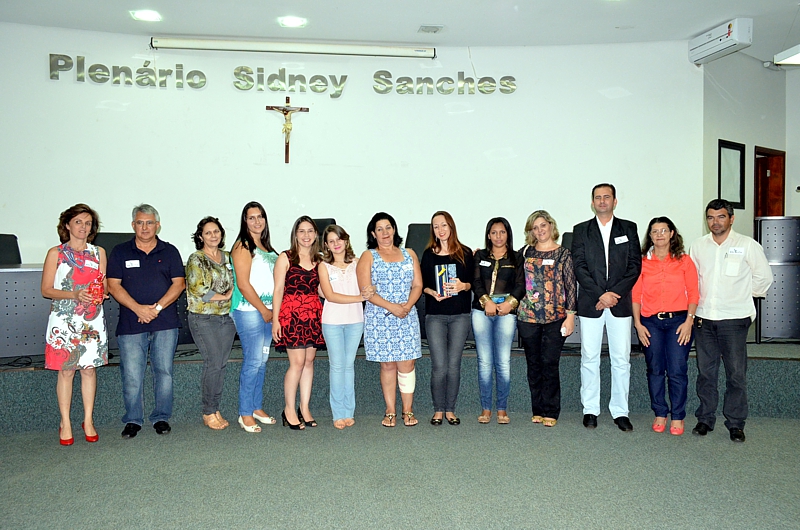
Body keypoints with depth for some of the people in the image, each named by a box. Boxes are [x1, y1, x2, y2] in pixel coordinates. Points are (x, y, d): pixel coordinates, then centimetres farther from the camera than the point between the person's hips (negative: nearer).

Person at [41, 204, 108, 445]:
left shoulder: (99, 252, 10)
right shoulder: (55, 253, 2)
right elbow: (46, 290, -1)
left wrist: (101, 294, -8)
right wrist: (74, 294, -16)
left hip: (93, 320, 2)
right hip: (64, 319, -2)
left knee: (89, 368, 5)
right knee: (66, 370, 1)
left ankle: (88, 421, 15)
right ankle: (65, 423, 11)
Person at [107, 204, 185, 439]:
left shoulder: (169, 252, 9)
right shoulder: (120, 252, 8)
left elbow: (178, 283, 3)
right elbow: (113, 285, 1)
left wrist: (157, 308, -10)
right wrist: (138, 308, -12)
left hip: (165, 323, 1)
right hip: (130, 324, 0)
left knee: (164, 371, 4)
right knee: (131, 374, 0)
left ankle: (161, 418, 16)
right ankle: (132, 420, 14)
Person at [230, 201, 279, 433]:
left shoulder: (266, 247, 16)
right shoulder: (243, 246, -8)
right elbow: (243, 284, -14)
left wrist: (272, 310, 11)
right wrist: (264, 310, -10)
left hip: (267, 311, 8)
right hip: (249, 310, -8)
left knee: (262, 362, 11)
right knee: (252, 362, -7)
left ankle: (257, 408, 22)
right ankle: (245, 414, 2)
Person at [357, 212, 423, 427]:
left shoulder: (409, 254, 13)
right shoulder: (368, 257, 4)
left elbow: (417, 285, 8)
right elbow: (366, 290, -7)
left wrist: (408, 305, -11)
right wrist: (391, 306, -16)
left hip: (407, 317, 2)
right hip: (379, 319, -2)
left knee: (406, 364, 0)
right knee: (387, 365, 4)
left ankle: (408, 411, 10)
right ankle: (390, 412, 13)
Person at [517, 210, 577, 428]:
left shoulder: (563, 253, 2)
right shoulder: (525, 252, 10)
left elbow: (571, 286, 0)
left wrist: (570, 315, -5)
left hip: (555, 318, -3)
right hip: (528, 316, 3)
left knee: (550, 364, -3)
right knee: (534, 365, 7)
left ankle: (550, 412, 7)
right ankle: (537, 410, 17)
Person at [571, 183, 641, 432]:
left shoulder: (628, 229, 9)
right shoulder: (581, 230, 8)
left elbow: (635, 265, 2)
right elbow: (579, 266, -1)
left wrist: (615, 293, -10)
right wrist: (600, 294, -11)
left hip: (620, 303, 1)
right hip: (590, 303, 0)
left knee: (621, 359, 3)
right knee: (589, 358, 3)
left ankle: (620, 411, 12)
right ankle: (590, 410, 13)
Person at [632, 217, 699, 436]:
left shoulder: (684, 261, 5)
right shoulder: (642, 262, 7)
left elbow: (693, 293, 3)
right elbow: (635, 295, 6)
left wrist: (689, 321, -7)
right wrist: (637, 324, -1)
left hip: (678, 321, -1)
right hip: (650, 322, 1)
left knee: (677, 370, -4)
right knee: (655, 369, 6)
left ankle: (677, 417, 9)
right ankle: (660, 414, 18)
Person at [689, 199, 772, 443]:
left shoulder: (747, 245, -2)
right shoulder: (698, 246, 8)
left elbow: (764, 277, 5)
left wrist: (743, 296, 8)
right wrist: (696, 304, 9)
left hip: (734, 319, -3)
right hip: (703, 319, 3)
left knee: (736, 374, 0)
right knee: (705, 372, 9)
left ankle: (735, 424, 12)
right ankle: (705, 419, 19)